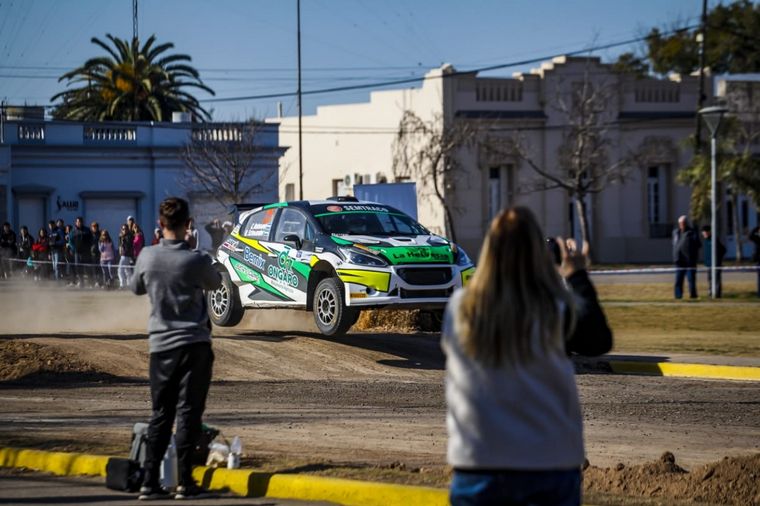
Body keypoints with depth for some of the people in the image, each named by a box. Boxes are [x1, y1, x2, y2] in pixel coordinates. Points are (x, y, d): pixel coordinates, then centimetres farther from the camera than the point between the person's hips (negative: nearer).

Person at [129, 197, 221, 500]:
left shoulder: (147, 257, -4)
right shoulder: (196, 261, -12)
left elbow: (136, 288, 15)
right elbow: (215, 283, 10)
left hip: (161, 344, 3)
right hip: (194, 343, -3)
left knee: (161, 415, 9)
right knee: (188, 413, 0)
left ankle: (150, 482, 4)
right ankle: (184, 482, -3)